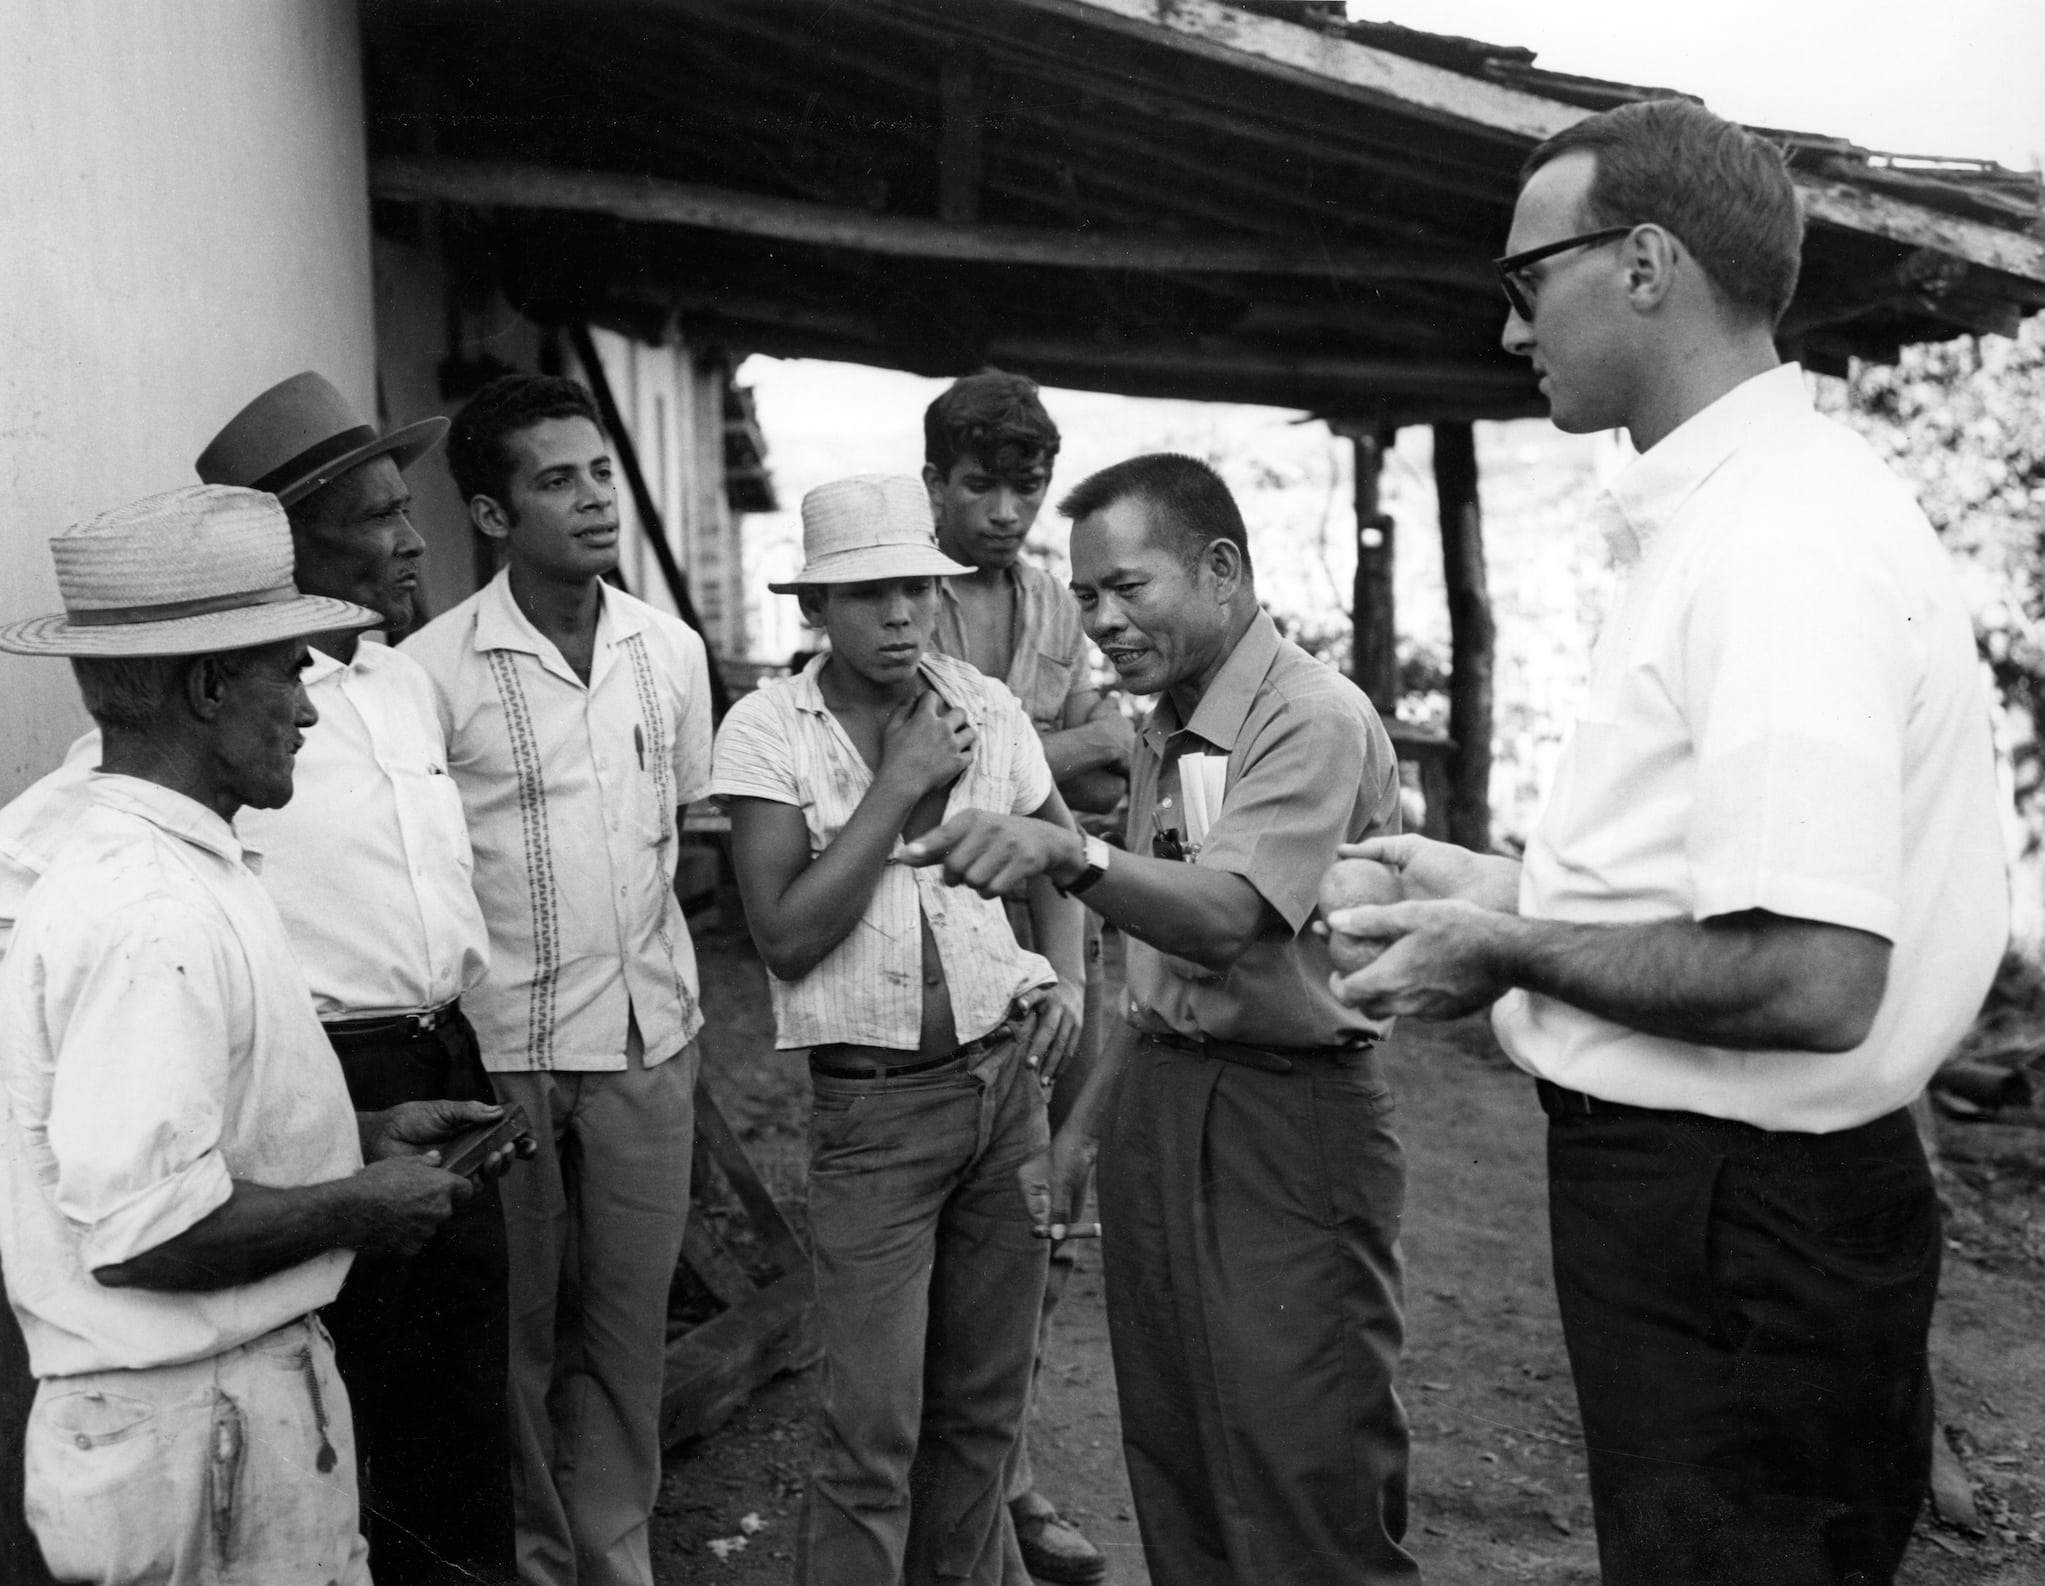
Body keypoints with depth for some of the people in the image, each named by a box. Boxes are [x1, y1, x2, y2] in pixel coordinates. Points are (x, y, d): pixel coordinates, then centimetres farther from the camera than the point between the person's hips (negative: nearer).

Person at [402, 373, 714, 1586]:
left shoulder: (673, 648, 3)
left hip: (649, 1038, 4)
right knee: (515, 1328, 10)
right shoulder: (433, 669, -11)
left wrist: (680, 988, 11)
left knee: (631, 1317, 14)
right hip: (504, 1048, -3)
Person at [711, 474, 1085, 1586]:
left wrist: (1066, 975, 5)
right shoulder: (766, 730, -8)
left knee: (985, 1397, 15)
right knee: (874, 1424, -3)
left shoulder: (985, 707, 3)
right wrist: (901, 786, -17)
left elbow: (1053, 839, 21)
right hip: (872, 1105, -4)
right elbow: (787, 938, -16)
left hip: (1007, 1078, 4)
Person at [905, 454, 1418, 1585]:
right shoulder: (1164, 732, 13)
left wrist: (1072, 855, -45)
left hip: (1287, 1116, -8)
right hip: (1157, 1100, 8)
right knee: (1172, 1476, 15)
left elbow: (1224, 916, -29)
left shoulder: (1315, 719, -14)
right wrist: (1084, 1125, 16)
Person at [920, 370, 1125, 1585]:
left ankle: (1014, 1471, 25)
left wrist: (994, 753, -12)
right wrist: (1088, 739, -10)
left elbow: (1105, 787, 9)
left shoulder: (1057, 606, 13)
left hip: (1058, 932, 5)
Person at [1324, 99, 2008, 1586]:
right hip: (1724, 1195, 10)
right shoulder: (1743, 509, 10)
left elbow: (1811, 983, -29)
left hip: (1726, 1222, -10)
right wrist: (1521, 889, 11)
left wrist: (1511, 950, -16)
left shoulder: (1784, 543, -22)